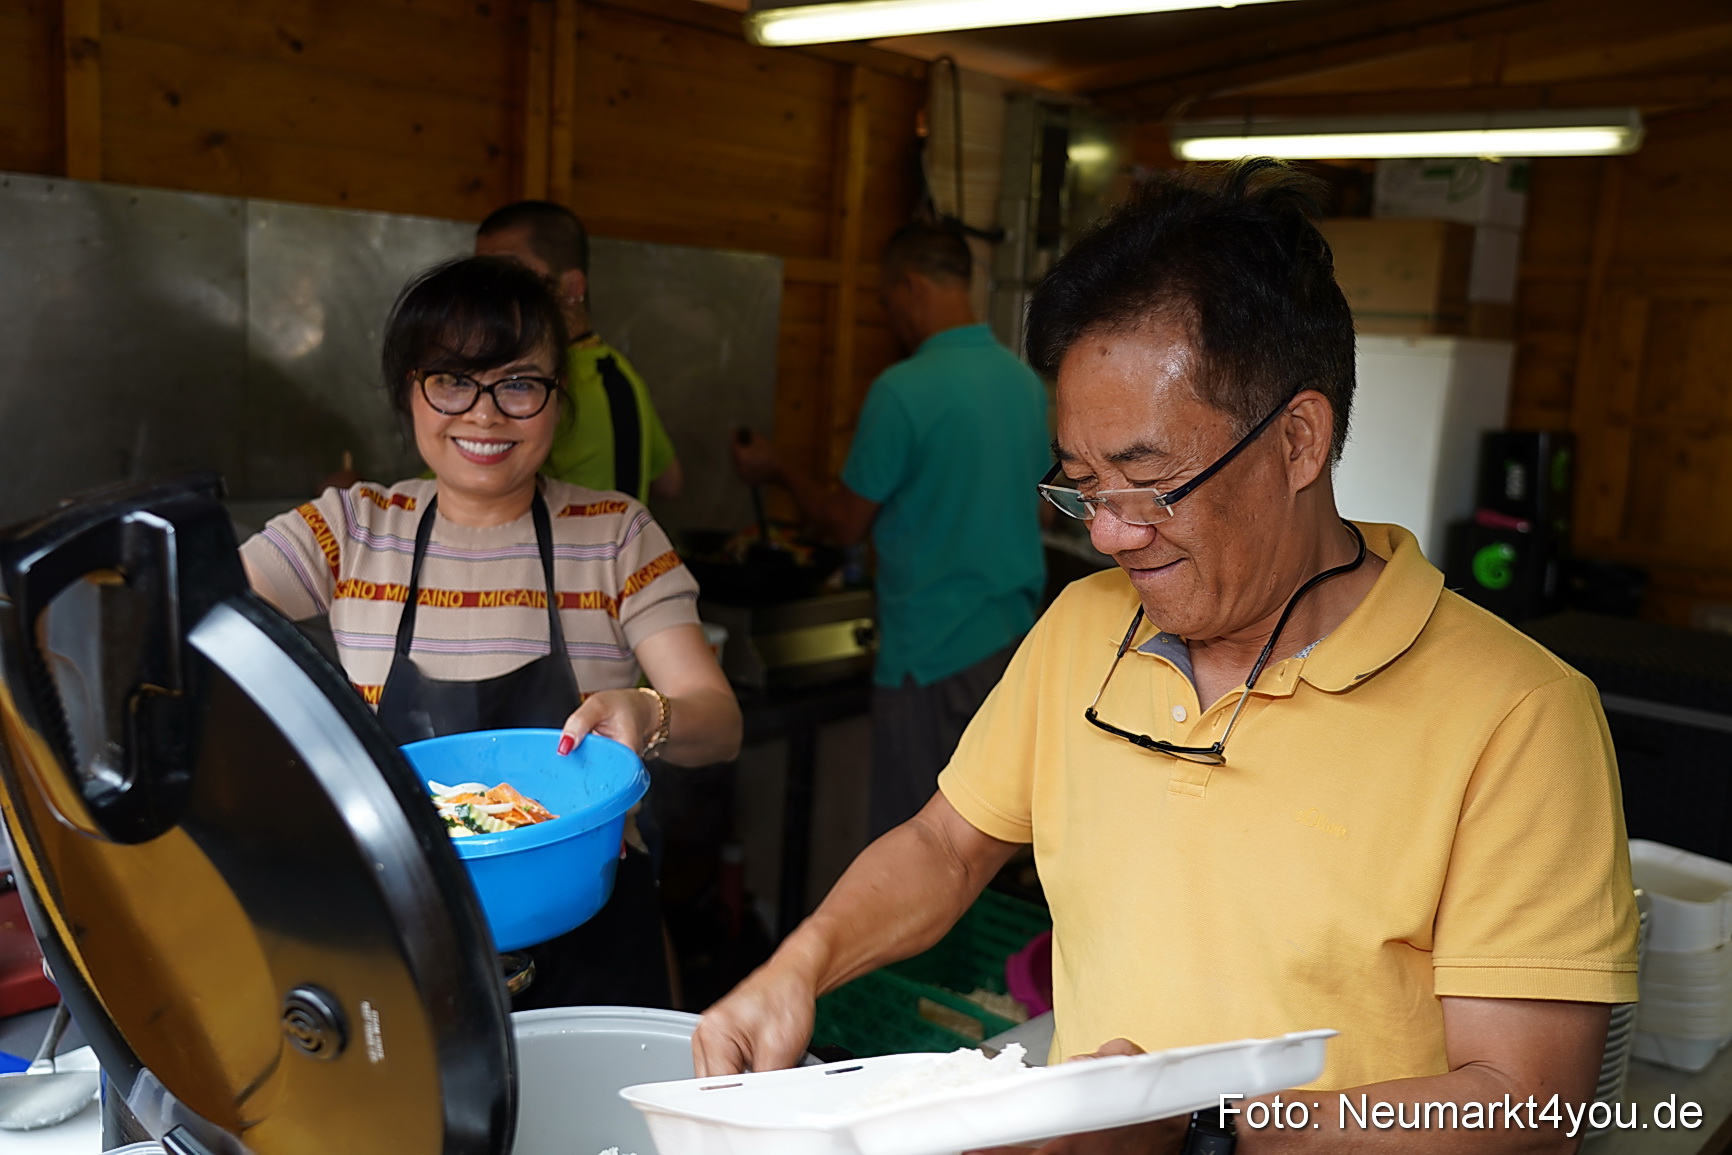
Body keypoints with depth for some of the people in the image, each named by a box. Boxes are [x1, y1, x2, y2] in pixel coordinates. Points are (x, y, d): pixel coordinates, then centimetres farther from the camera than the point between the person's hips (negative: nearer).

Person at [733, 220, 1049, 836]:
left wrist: (776, 470, 9)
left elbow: (845, 523, -8)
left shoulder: (902, 390, -17)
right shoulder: (1026, 380, 5)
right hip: (1014, 641, 7)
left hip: (934, 652, -7)